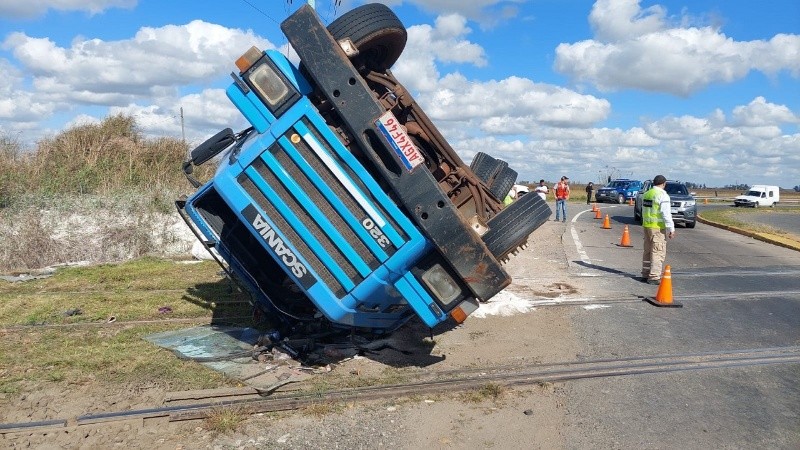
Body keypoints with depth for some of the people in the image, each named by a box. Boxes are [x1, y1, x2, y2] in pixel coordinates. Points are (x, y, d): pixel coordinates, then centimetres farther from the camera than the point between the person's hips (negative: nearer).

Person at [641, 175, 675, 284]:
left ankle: (645, 274, 21)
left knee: (648, 251, 15)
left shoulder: (646, 194, 11)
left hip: (646, 225, 8)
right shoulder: (663, 195, -13)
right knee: (658, 252, -5)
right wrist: (671, 229, -13)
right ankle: (654, 277, -7)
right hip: (658, 227, -8)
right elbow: (666, 214, -17)